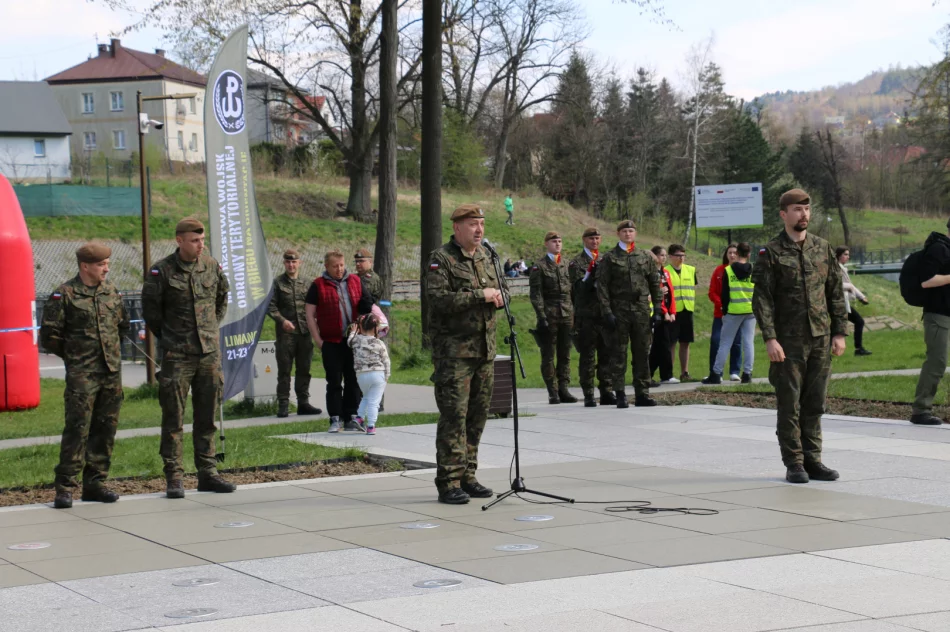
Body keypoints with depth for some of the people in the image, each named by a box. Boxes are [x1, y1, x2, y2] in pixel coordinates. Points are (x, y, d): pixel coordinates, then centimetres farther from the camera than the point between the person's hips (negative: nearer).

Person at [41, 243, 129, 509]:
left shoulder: (112, 292, 10)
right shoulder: (64, 295, -6)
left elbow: (123, 325, 24)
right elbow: (49, 335, -4)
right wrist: (74, 356, 4)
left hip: (112, 371, 6)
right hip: (81, 374, -5)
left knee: (106, 428, 7)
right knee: (77, 428, -9)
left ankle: (95, 483, 16)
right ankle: (64, 488, -4)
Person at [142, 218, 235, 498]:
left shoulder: (212, 267, 5)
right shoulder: (161, 271, -8)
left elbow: (222, 300, 21)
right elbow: (150, 310, 0)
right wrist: (168, 339, 3)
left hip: (210, 353, 4)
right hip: (177, 356, -4)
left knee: (207, 416, 9)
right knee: (174, 417, -1)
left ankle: (207, 472, 16)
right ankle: (174, 477, 4)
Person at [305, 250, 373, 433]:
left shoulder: (356, 282, 10)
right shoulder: (318, 285, 0)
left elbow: (367, 306, 15)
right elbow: (310, 314, 1)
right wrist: (317, 340, -5)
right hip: (331, 342, -3)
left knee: (353, 381, 6)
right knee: (334, 382, 0)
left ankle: (351, 418, 13)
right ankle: (336, 419, 4)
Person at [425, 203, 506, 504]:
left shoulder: (486, 257, 15)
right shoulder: (441, 259, -8)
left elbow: (500, 289, 26)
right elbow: (437, 299, -20)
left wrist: (498, 297, 1)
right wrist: (479, 296, -19)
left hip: (485, 349, 7)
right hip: (453, 350, -7)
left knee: (478, 414, 9)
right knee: (453, 415, -9)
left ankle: (467, 477, 18)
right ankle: (448, 483, -6)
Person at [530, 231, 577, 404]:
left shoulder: (568, 265, 13)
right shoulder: (539, 267, 0)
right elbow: (536, 294, -4)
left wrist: (575, 313, 11)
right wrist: (541, 316, -12)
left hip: (567, 315, 4)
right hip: (549, 315, -4)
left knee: (565, 354, 5)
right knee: (548, 355, -1)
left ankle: (564, 389, 9)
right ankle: (553, 392, 3)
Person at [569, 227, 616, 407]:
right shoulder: (577, 262, 0)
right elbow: (580, 288, -10)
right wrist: (590, 273, -23)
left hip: (605, 314, 4)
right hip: (587, 316, -4)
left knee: (607, 355, 5)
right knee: (587, 357, -2)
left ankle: (607, 393, 10)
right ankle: (588, 395, 1)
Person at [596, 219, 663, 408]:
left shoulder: (645, 257, 11)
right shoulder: (609, 258, 2)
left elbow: (655, 284, 13)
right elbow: (602, 286, -2)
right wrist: (607, 312, -10)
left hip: (641, 310, 3)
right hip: (619, 311, -3)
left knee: (642, 353, 5)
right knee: (619, 354, 0)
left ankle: (642, 393, 10)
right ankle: (620, 395, 3)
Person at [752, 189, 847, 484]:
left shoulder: (823, 248, 9)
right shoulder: (771, 253, -4)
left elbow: (836, 293, 12)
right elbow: (762, 299, -8)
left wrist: (839, 332, 5)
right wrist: (770, 338, -16)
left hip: (820, 338, 4)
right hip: (788, 341, -4)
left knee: (815, 403, 8)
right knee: (789, 404, 0)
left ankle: (812, 460, 15)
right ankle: (794, 464, 7)